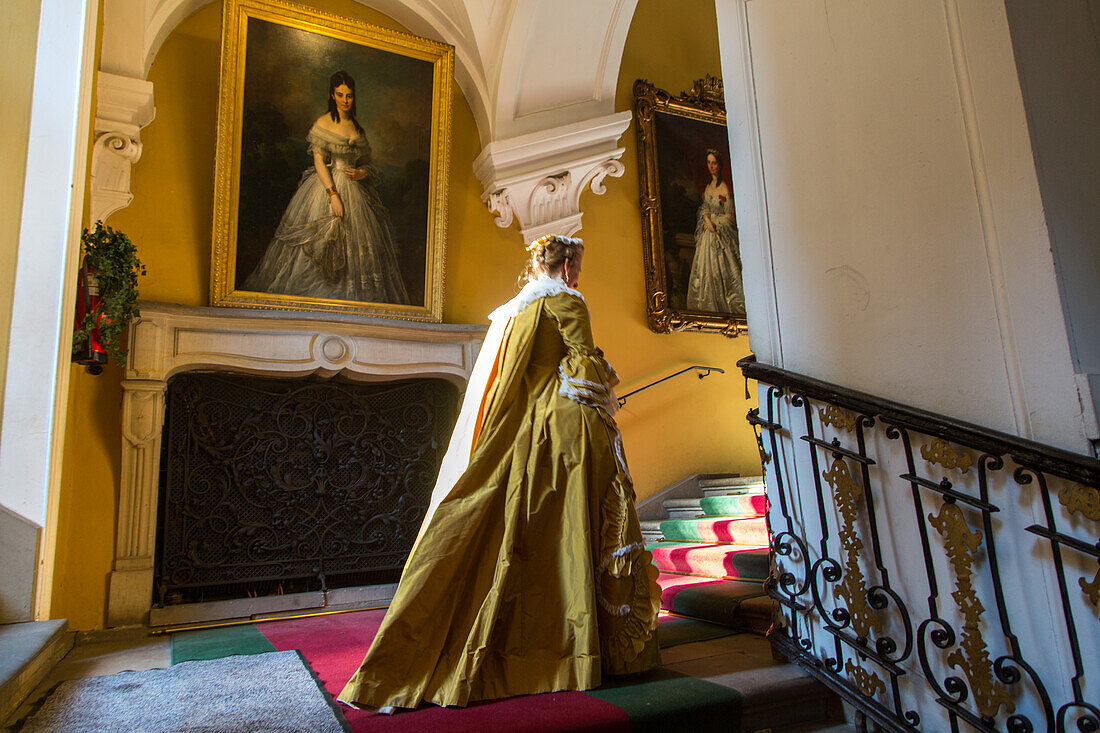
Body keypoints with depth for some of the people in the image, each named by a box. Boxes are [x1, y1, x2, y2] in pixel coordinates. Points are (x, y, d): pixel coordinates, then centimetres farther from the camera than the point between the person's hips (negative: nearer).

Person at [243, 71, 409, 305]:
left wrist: (361, 173, -7)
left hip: (354, 191, 5)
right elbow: (319, 161, -8)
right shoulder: (323, 123, -1)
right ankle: (314, 300, 2)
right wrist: (333, 194, -18)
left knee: (357, 247, 2)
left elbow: (367, 163, 17)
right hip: (326, 187, -5)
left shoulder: (358, 127, 13)